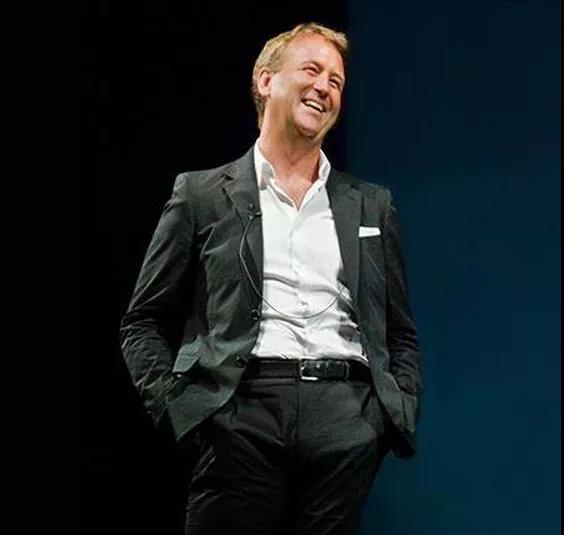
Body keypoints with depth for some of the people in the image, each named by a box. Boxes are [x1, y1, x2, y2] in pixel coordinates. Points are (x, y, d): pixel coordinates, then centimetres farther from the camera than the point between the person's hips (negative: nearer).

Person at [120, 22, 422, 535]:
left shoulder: (372, 205, 20)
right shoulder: (202, 195, 12)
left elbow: (400, 334, 22)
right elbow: (144, 323, 12)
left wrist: (402, 416, 7)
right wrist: (173, 407, -2)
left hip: (348, 422, 2)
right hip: (243, 413, -2)